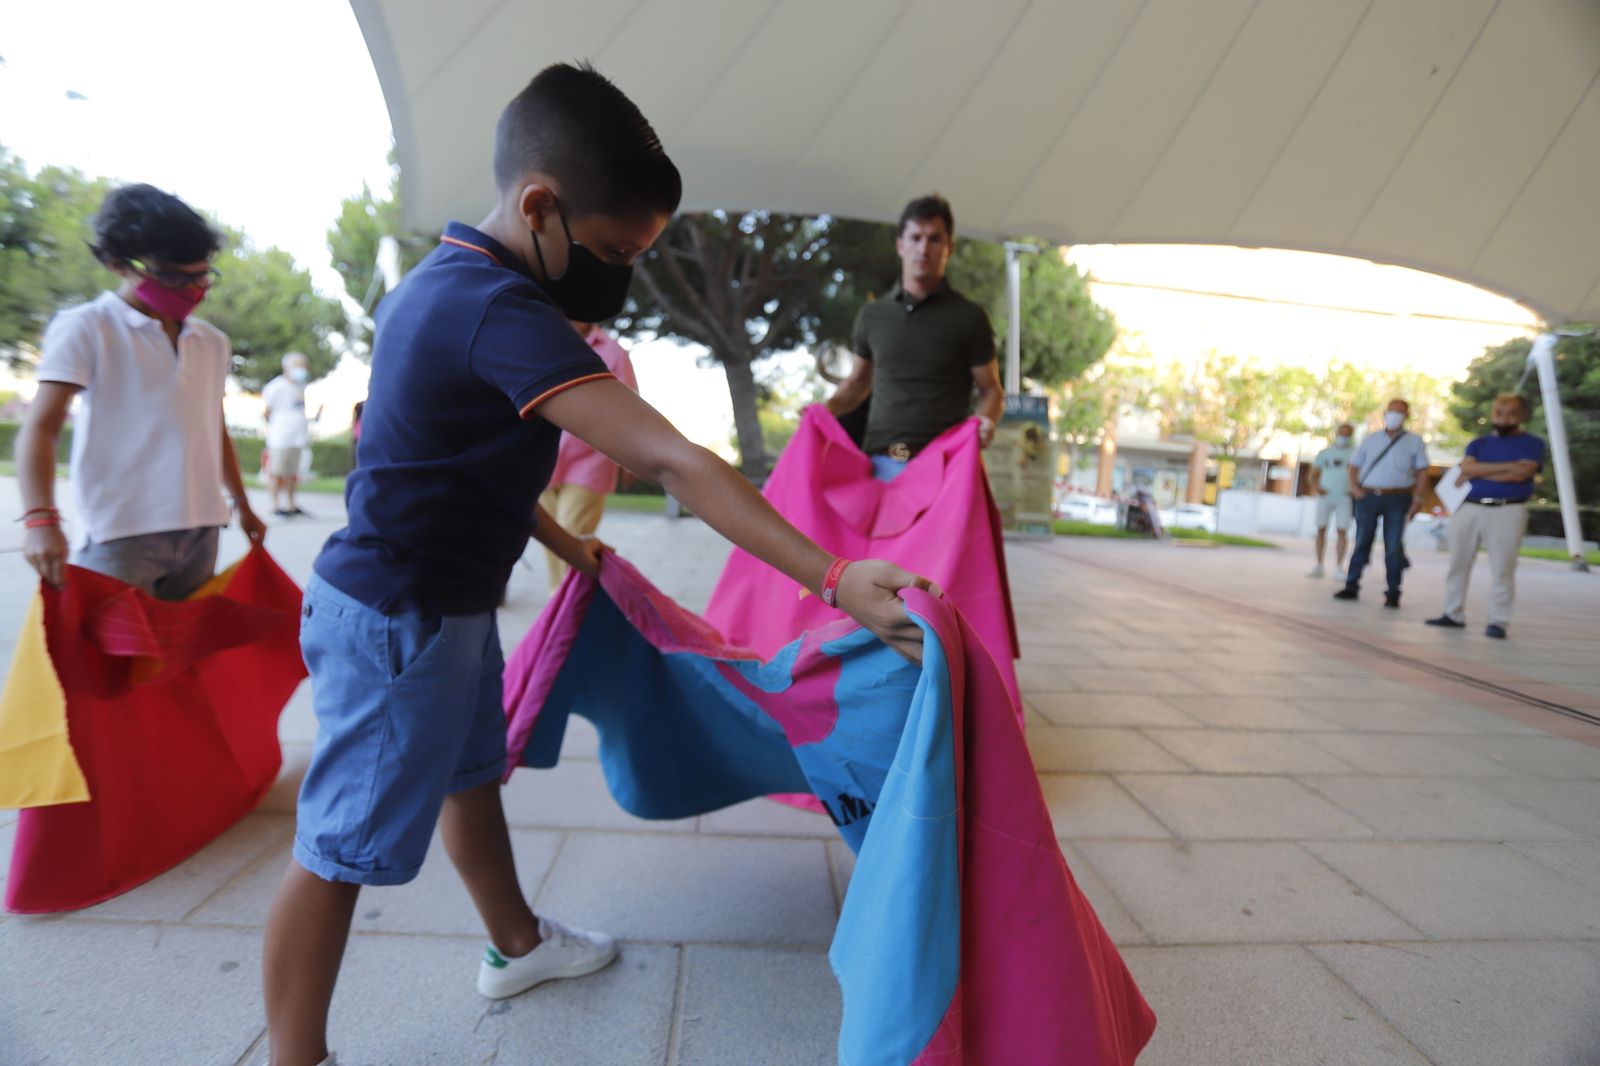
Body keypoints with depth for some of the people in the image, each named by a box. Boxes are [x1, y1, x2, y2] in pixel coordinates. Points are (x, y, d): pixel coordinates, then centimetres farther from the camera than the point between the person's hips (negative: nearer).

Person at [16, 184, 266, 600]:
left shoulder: (213, 342, 14)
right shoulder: (85, 328, -1)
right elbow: (40, 429, -9)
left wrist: (241, 504, 24)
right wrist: (41, 519, -23)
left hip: (200, 530, 5)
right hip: (120, 534, -5)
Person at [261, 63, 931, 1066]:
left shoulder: (445, 280, 7)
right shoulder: (502, 314, -27)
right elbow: (670, 462, -35)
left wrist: (562, 544, 17)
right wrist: (834, 580, -35)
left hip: (448, 603, 10)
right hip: (396, 620, -10)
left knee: (473, 774, 22)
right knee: (341, 849, 4)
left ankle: (517, 943, 43)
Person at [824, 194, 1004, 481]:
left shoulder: (969, 317, 4)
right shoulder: (872, 315, 12)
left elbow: (991, 390, 7)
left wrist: (986, 420, -14)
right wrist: (829, 407, 4)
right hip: (878, 461, 3)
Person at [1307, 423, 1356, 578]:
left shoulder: (1355, 453, 9)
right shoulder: (1324, 453, 12)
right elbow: (1314, 474, 10)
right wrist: (1316, 487, -10)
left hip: (1345, 497, -1)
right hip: (1325, 495, 1)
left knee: (1342, 531, -4)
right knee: (1321, 529, -1)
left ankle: (1338, 567, 2)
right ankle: (1319, 566, 3)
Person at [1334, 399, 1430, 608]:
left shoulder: (1414, 442, 6)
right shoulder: (1370, 439, 12)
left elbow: (1422, 473, 3)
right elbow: (1354, 465, 13)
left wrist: (1418, 500, -6)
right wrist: (1354, 486, -4)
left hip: (1397, 499, -2)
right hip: (1368, 497, 2)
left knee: (1393, 547, 0)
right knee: (1362, 543, 5)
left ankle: (1393, 593, 6)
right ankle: (1351, 586, 11)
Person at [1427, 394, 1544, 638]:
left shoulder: (1532, 444, 5)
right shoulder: (1478, 443, 16)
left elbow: (1520, 475, -11)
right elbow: (1467, 468, -4)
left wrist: (1478, 474, -3)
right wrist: (1508, 466, -11)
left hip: (1508, 511, -4)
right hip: (1468, 508, 4)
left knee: (1503, 569, -6)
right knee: (1458, 564, 6)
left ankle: (1498, 622, 0)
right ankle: (1454, 614, 15)